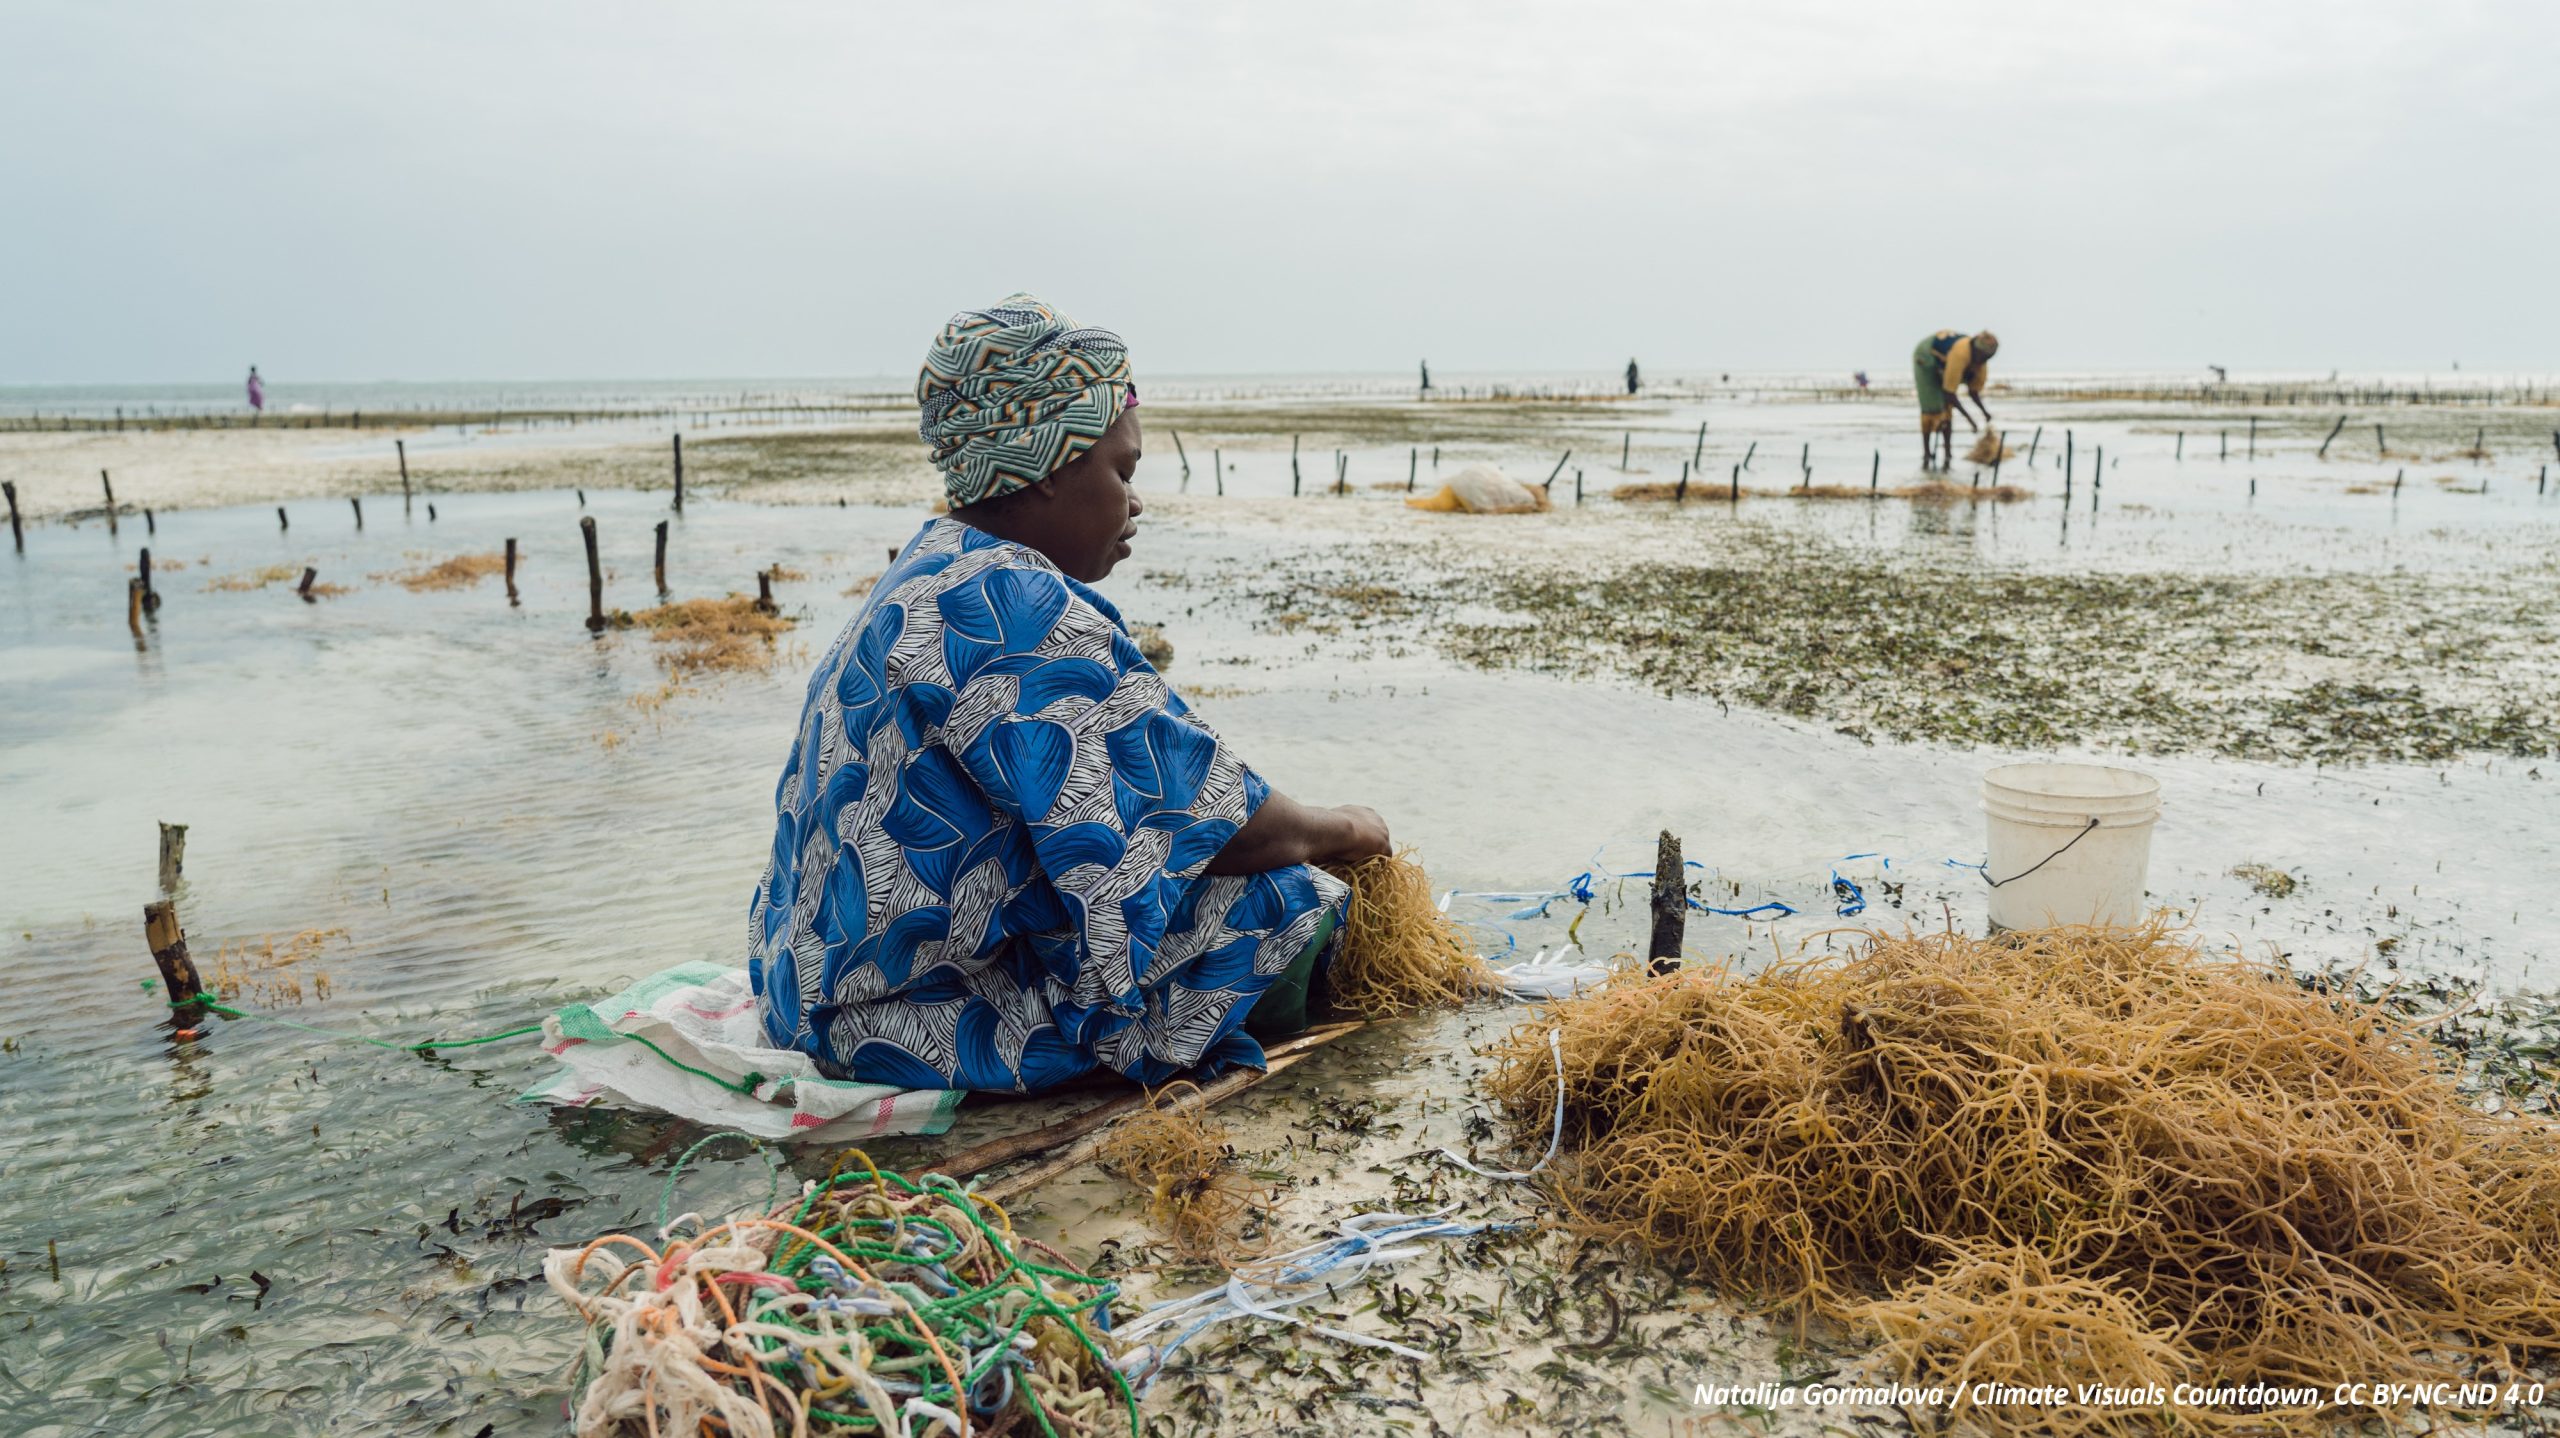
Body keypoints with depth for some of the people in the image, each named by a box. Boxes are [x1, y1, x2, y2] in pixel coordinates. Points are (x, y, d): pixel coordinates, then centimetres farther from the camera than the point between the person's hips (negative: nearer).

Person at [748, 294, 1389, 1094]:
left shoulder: (928, 575, 9)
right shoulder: (1018, 609, -24)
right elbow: (1223, 830, -22)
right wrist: (1346, 831, -1)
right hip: (930, 1019, -10)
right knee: (1287, 906, -10)